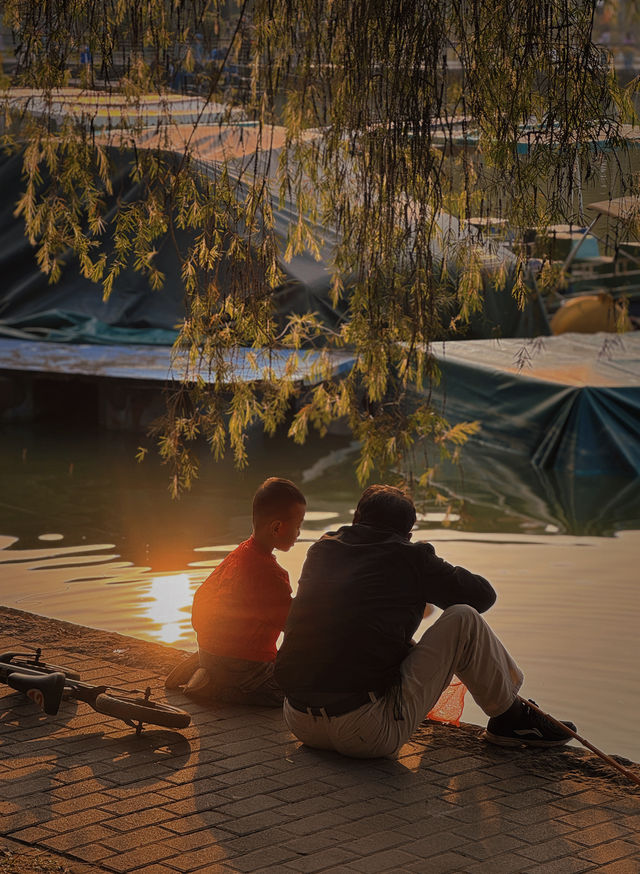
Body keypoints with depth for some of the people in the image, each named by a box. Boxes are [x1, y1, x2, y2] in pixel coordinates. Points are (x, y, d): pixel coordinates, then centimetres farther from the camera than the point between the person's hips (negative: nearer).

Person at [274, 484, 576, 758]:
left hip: (298, 724, 6)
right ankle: (511, 717, 22)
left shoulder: (321, 550, 15)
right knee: (464, 619, 4)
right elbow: (483, 595, 14)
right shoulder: (411, 557, 1)